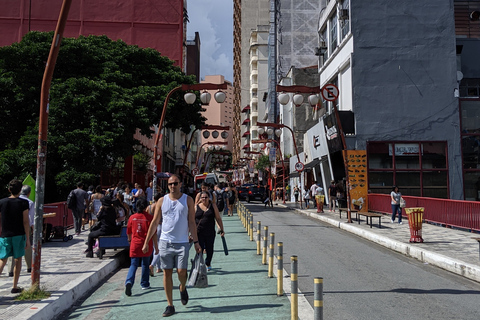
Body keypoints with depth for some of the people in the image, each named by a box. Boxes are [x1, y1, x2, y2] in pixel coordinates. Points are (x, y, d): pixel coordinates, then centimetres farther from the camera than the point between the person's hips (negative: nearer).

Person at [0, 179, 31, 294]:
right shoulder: (23, 203, -8)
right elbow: (26, 222, -9)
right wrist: (28, 238, -5)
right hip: (19, 235, -2)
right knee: (18, 260, 9)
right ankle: (14, 287, 13)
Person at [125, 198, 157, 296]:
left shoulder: (132, 217, 0)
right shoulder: (149, 217, -7)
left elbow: (128, 232, 11)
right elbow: (153, 233, -7)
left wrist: (129, 240, 32)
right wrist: (156, 246, 0)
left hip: (135, 245, 1)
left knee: (133, 265, 3)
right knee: (145, 264, 16)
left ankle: (129, 282, -19)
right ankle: (145, 284, 25)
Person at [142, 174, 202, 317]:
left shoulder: (188, 200, 2)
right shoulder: (162, 201, 5)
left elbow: (191, 223, 1)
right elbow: (154, 223, 7)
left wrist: (196, 242, -4)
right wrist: (146, 242, 3)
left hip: (182, 243, -1)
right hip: (165, 242, 2)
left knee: (181, 272, -6)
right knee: (167, 273, 4)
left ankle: (182, 288, 29)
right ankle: (170, 305, 16)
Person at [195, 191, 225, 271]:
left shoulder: (213, 206, 6)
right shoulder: (196, 207, 4)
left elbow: (218, 218, 8)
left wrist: (221, 230, 5)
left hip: (210, 233, 1)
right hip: (199, 233, -1)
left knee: (210, 249, 8)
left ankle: (208, 264, 35)